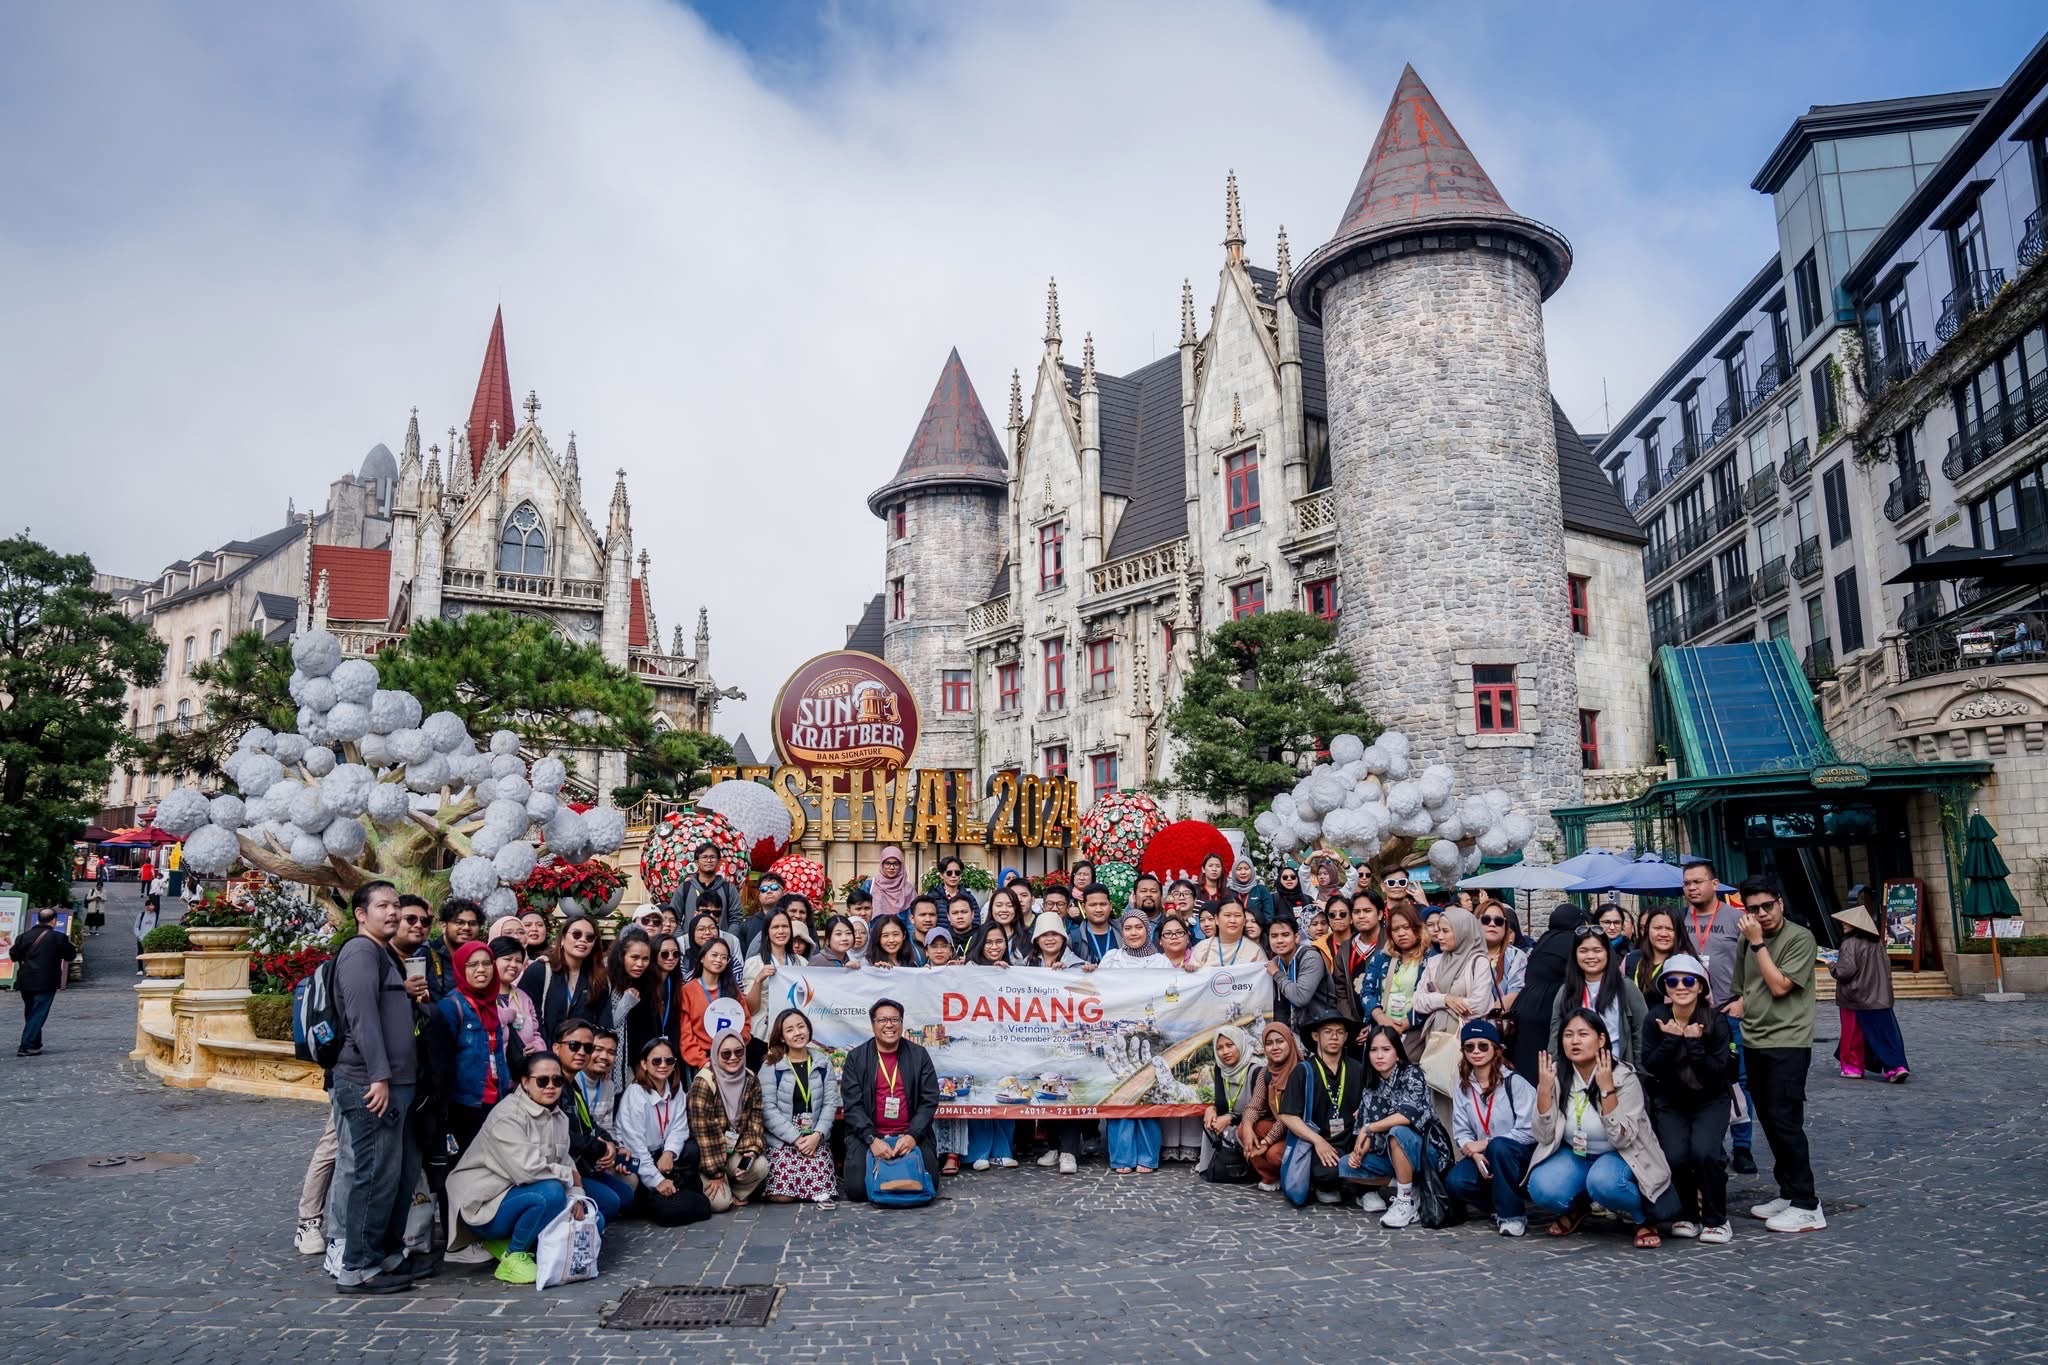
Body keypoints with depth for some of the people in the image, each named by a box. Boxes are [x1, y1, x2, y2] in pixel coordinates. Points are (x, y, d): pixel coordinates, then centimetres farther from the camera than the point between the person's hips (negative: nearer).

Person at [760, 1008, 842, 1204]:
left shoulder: (823, 1063, 8)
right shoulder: (771, 1066, -1)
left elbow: (830, 1103, 3)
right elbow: (768, 1108, -9)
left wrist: (817, 1135, -12)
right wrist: (796, 1138, -15)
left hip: (816, 1138, 2)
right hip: (782, 1139, -2)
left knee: (820, 1193, -16)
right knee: (782, 1196, -16)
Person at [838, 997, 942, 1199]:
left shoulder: (919, 1055, 4)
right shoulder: (856, 1058, 1)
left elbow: (929, 1101, 0)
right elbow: (852, 1105, -5)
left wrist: (913, 1135, -15)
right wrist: (872, 1139, -18)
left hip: (911, 1135, 1)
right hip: (867, 1136, -1)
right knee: (856, 1189, -18)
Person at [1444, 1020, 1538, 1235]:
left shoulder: (1514, 1083, -11)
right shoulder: (1463, 1088, 4)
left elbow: (1528, 1131, -17)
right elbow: (1461, 1133, 1)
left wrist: (1485, 1144, -19)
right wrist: (1475, 1155, -20)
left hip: (1518, 1155, -4)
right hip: (1482, 1156, 4)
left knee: (1498, 1146, -38)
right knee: (1454, 1181, -25)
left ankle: (1513, 1213, -18)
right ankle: (1498, 1205, 4)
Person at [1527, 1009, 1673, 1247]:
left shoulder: (1623, 1077, -19)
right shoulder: (1557, 1074, -10)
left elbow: (1622, 1139, -25)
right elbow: (1545, 1137, -12)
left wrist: (1606, 1089, -33)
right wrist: (1544, 1088, -25)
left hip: (1618, 1156, -3)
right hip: (1574, 1155, 3)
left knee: (1603, 1182, -36)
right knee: (1542, 1189, -26)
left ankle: (1646, 1218, -4)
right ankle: (1575, 1208, 10)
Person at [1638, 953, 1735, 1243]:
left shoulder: (1716, 1020, -12)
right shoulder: (1656, 1019, -8)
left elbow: (1718, 1072, -16)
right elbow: (1650, 1067, -11)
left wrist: (1694, 1044, -28)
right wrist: (1670, 1040, -24)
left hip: (1710, 1101, -1)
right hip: (1670, 1103, 1)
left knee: (1705, 1151, -26)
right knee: (1675, 1156, -21)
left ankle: (1715, 1219, -1)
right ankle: (1687, 1215, 8)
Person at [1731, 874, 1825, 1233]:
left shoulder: (1799, 939, -10)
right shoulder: (1748, 939, 10)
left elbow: (1779, 986, -18)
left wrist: (1757, 943, -17)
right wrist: (1736, 1010, 5)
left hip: (1788, 1044, -7)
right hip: (1754, 1042, 7)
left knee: (1784, 1121, -9)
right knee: (1769, 1121, 12)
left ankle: (1806, 1206, -2)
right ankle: (1788, 1193, 22)